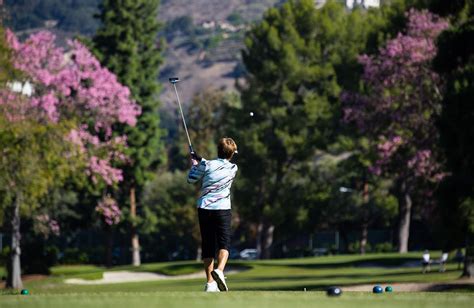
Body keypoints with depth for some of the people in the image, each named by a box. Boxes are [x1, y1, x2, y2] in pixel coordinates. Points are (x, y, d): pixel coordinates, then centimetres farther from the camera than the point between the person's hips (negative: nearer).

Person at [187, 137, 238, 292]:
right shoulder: (233, 168, 4)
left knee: (207, 245, 7)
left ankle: (210, 283, 6)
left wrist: (195, 163, 23)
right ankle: (219, 270, -33)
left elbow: (191, 179, 11)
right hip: (222, 209, -1)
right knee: (224, 243, -3)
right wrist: (200, 160, 25)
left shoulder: (206, 165, -1)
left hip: (204, 208, 1)